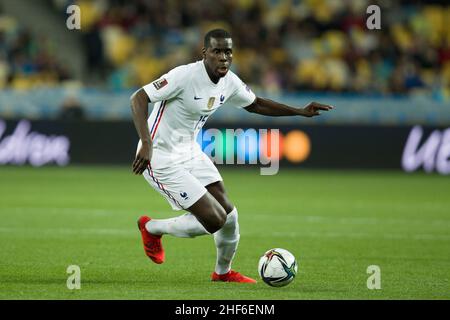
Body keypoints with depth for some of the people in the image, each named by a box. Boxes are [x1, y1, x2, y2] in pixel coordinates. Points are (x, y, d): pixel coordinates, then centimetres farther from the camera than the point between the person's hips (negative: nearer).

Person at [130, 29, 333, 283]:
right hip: (161, 159, -8)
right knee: (214, 220, -12)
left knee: (228, 214, 8)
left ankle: (223, 272, 34)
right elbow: (139, 98, -25)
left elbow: (254, 104, 19)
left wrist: (300, 112, 11)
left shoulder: (230, 82, -1)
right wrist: (146, 144, -36)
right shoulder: (186, 75, -25)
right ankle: (152, 228, 12)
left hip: (190, 152, 8)